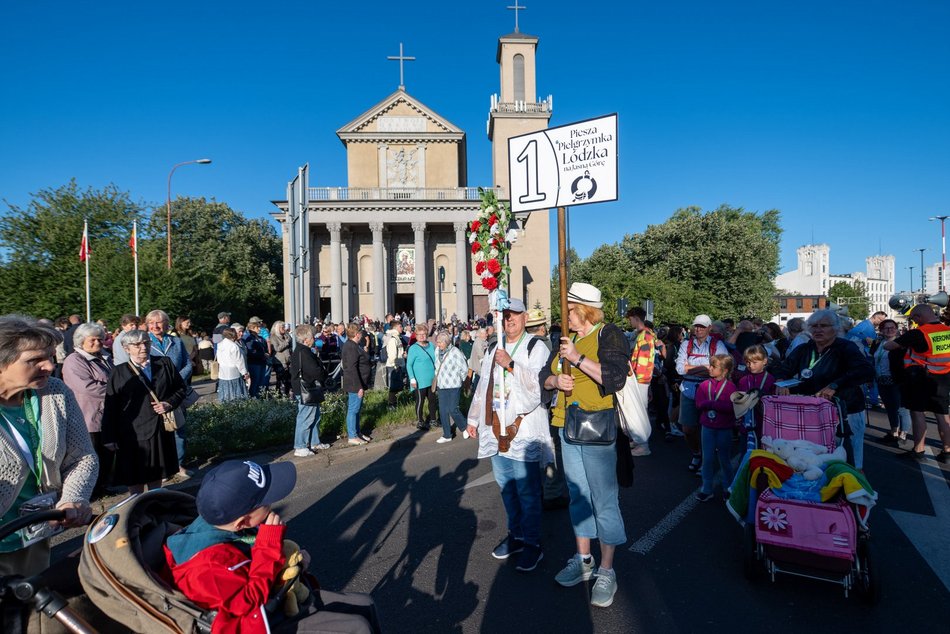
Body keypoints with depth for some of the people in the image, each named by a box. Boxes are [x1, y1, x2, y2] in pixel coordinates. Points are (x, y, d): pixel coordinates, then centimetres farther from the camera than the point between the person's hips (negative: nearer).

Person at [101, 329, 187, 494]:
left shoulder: (165, 364, 5)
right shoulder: (119, 373, -1)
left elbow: (180, 388, 11)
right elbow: (110, 409, -2)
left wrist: (170, 403, -8)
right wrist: (110, 438, -5)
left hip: (161, 430, 3)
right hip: (134, 433, -2)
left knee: (156, 476, 15)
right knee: (135, 480, 6)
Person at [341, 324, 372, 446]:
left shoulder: (352, 345, 13)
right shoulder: (351, 347, -20)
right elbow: (352, 369, -25)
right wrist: (359, 386, -24)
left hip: (357, 384, 11)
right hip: (355, 385, -11)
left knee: (357, 408, 17)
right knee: (353, 409, -3)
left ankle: (357, 432, 28)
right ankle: (352, 436, 5)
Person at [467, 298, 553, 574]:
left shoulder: (536, 349, -5)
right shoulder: (493, 349, 15)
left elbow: (538, 385, -18)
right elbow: (483, 386, 20)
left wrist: (511, 364, -25)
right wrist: (473, 419, 21)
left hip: (523, 429, -6)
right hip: (496, 429, 7)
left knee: (527, 491, -2)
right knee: (506, 487, 16)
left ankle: (532, 543, 13)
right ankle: (515, 534, 31)